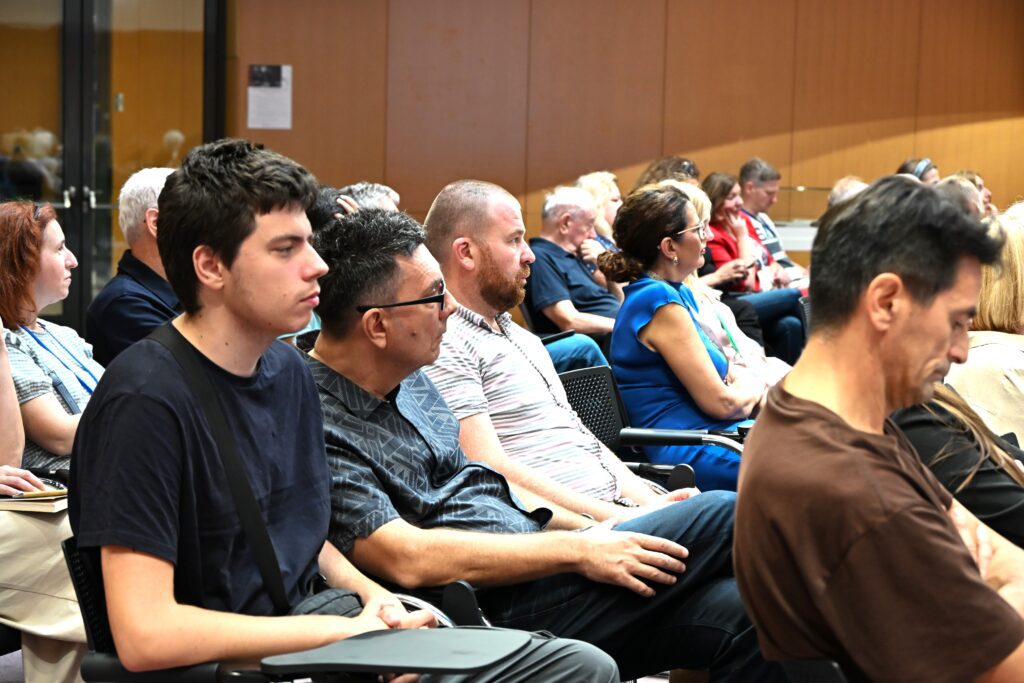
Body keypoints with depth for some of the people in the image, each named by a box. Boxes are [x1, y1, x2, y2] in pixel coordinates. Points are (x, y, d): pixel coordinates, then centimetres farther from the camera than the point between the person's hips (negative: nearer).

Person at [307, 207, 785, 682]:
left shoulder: (410, 379, 15)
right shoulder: (320, 424, -15)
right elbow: (405, 557, -23)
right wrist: (575, 550, -19)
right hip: (497, 612, -9)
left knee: (736, 612, -12)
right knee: (724, 517, -14)